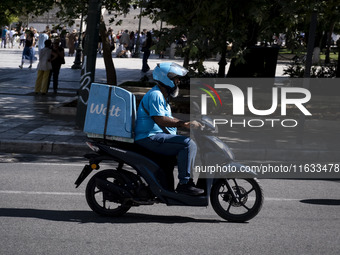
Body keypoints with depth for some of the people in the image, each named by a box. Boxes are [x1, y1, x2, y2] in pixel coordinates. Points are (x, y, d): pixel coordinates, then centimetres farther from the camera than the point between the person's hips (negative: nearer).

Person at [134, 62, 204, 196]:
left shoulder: (163, 95, 22)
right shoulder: (155, 95, -13)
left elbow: (169, 119, 26)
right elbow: (160, 120, -23)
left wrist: (188, 123, 13)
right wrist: (185, 124, -26)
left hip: (160, 135, 11)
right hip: (150, 138, -11)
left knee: (191, 143, 14)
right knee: (188, 144, -24)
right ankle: (184, 183, -23)